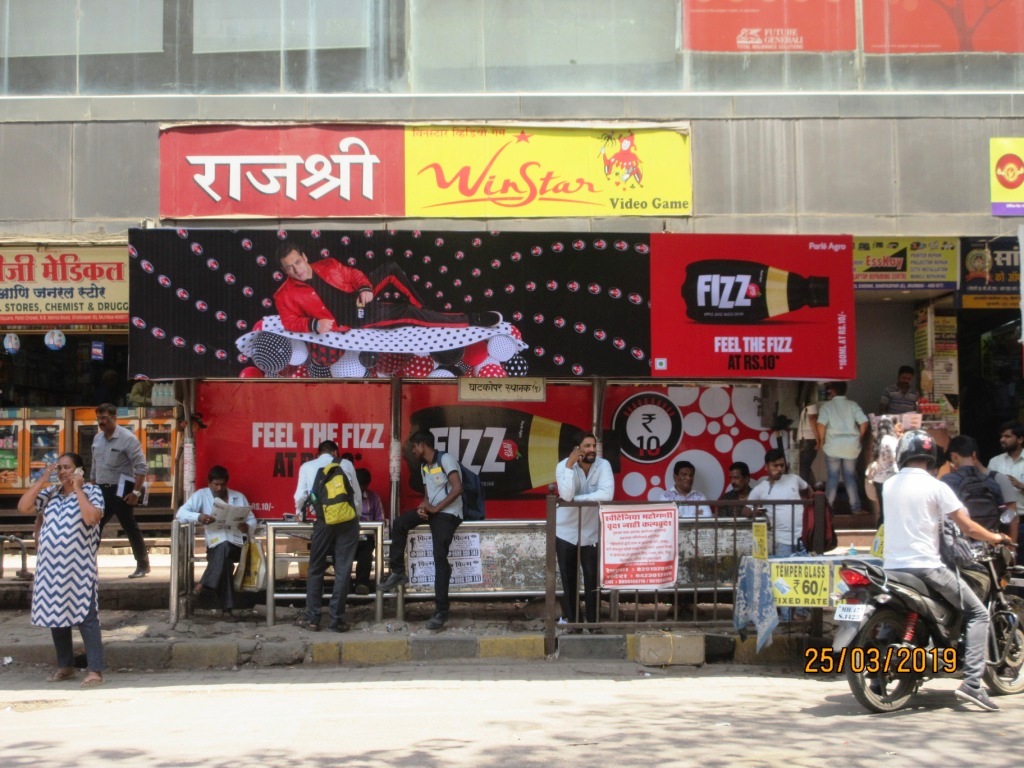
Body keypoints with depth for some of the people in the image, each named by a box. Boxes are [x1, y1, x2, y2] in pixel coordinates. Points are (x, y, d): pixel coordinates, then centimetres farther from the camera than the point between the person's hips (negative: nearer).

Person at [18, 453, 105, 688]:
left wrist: (77, 489, -16)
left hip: (79, 567, -6)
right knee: (54, 615, 12)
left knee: (85, 617, -6)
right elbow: (23, 507, 1)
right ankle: (65, 666, 25)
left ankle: (95, 670, -4)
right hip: (50, 566, 6)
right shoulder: (49, 493, 11)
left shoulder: (91, 491, -3)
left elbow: (92, 517, -21)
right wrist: (41, 481, -3)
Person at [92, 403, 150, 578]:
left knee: (130, 528, 0)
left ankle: (143, 565, 11)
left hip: (120, 490, -7)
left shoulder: (127, 438, -14)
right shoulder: (97, 438, 9)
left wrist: (136, 492, -20)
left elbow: (141, 467, -16)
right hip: (101, 490, 7)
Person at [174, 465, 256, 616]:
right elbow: (180, 513, -2)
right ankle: (227, 608, -37)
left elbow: (252, 521, 17)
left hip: (236, 544, 1)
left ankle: (203, 585, -33)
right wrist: (198, 517, -23)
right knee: (224, 561, -36)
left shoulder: (239, 497, 17)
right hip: (215, 545, -1)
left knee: (224, 548, -37)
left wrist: (247, 527, -9)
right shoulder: (201, 495, 9)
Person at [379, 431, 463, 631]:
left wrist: (435, 508, -18)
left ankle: (441, 612, -14)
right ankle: (398, 572, 2)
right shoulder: (424, 466, 16)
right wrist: (423, 506, -5)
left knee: (440, 558, -15)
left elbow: (457, 488, -21)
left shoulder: (445, 459, -11)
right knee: (399, 523, -7)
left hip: (448, 513, -8)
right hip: (432, 510, 8)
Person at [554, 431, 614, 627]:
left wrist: (575, 499, -26)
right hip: (566, 532, 0)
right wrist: (570, 465, -29)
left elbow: (607, 494, -28)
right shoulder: (563, 466, -14)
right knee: (569, 579, 10)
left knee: (593, 579, 3)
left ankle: (592, 620, 17)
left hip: (591, 533, 1)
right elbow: (567, 496, -30)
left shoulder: (603, 465, -12)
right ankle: (570, 618, 25)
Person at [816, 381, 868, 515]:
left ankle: (829, 505, 8)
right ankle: (855, 506, 8)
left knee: (833, 476, 8)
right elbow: (864, 423, -5)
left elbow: (821, 425, -15)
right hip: (851, 446, 2)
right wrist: (858, 438, 9)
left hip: (833, 446, -2)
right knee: (850, 476, 11)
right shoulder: (852, 405, 5)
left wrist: (821, 441, -1)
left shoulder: (826, 406, -2)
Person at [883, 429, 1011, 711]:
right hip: (925, 567, -6)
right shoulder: (935, 487, -8)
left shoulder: (889, 485, 8)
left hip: (892, 568, 6)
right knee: (977, 613, 5)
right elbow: (967, 527, -8)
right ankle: (971, 682, -8)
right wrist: (994, 537, 11)